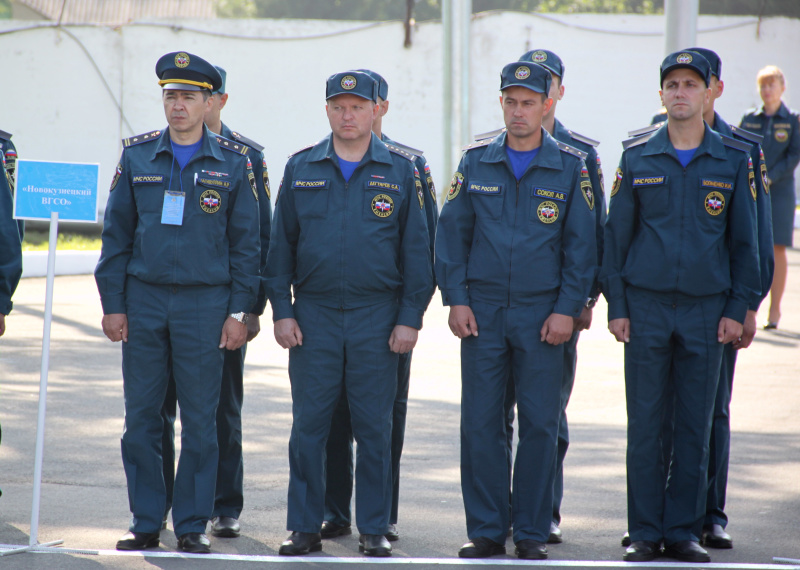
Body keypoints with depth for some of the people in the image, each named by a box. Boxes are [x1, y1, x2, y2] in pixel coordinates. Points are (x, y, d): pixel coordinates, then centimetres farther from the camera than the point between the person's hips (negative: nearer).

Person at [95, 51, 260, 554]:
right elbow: (117, 234, 7)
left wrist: (240, 311, -3)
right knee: (142, 417, 3)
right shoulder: (137, 156, 6)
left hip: (204, 303, -2)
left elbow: (246, 243, 3)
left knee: (200, 419, 0)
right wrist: (112, 304, 1)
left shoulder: (233, 163, 2)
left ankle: (194, 526, 8)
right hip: (143, 301, 2)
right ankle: (146, 523, 11)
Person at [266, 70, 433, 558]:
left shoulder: (401, 170, 4)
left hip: (377, 317, -1)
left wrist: (411, 317, -3)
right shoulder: (301, 169, 7)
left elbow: (416, 249, 3)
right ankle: (305, 527, 9)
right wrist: (281, 311, 1)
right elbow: (281, 246, 8)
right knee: (309, 425, 1)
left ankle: (374, 529, 10)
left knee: (375, 428, 2)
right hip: (314, 316, 1)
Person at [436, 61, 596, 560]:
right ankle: (487, 530, 9)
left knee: (540, 423, 1)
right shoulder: (476, 163, 6)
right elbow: (452, 232, 7)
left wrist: (568, 308, -7)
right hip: (483, 311, 2)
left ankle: (533, 532, 10)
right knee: (480, 422, 1)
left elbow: (582, 244, 0)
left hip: (542, 315, -1)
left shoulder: (570, 167, 0)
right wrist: (456, 299, -1)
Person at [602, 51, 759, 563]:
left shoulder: (734, 160, 3)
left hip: (706, 309, 0)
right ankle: (645, 533, 8)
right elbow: (617, 234, 6)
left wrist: (737, 309, 0)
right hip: (647, 307, 0)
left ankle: (684, 530, 12)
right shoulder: (637, 157, 3)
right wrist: (616, 305, 1)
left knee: (696, 425, 3)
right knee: (645, 424, 1)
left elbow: (745, 241, 6)